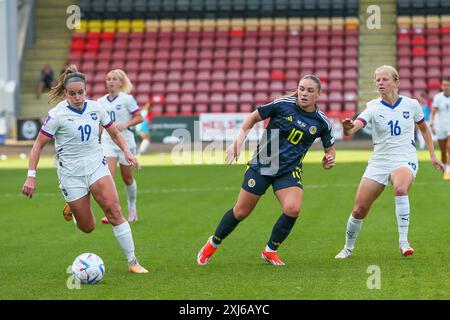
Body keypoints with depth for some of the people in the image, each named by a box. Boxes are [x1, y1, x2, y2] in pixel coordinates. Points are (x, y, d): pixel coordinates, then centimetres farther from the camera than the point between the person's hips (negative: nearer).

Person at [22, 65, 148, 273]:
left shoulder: (95, 108, 1)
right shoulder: (57, 115, -12)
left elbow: (114, 133, 15)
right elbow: (38, 145, -8)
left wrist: (126, 151, -1)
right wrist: (31, 176, -14)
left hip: (97, 165, 3)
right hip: (71, 174, -3)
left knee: (114, 211, -17)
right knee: (87, 227, 1)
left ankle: (132, 261, -12)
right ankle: (71, 210, 37)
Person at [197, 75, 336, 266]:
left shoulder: (321, 122, -5)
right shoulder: (283, 105, -12)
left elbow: (330, 148, 10)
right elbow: (253, 117, 0)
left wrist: (329, 160, -12)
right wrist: (238, 141, -9)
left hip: (289, 171, 1)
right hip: (262, 165, -1)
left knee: (292, 209, -23)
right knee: (241, 212, 4)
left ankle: (270, 251, 0)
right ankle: (212, 244, 30)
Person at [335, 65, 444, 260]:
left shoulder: (411, 104, 0)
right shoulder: (373, 107, -4)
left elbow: (423, 127, 20)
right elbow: (352, 129, -19)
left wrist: (432, 154, 18)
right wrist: (347, 127, -43)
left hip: (405, 160, -1)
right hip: (379, 161, 1)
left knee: (400, 188, -36)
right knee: (359, 209, -3)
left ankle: (403, 242, -27)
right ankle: (348, 248, 23)